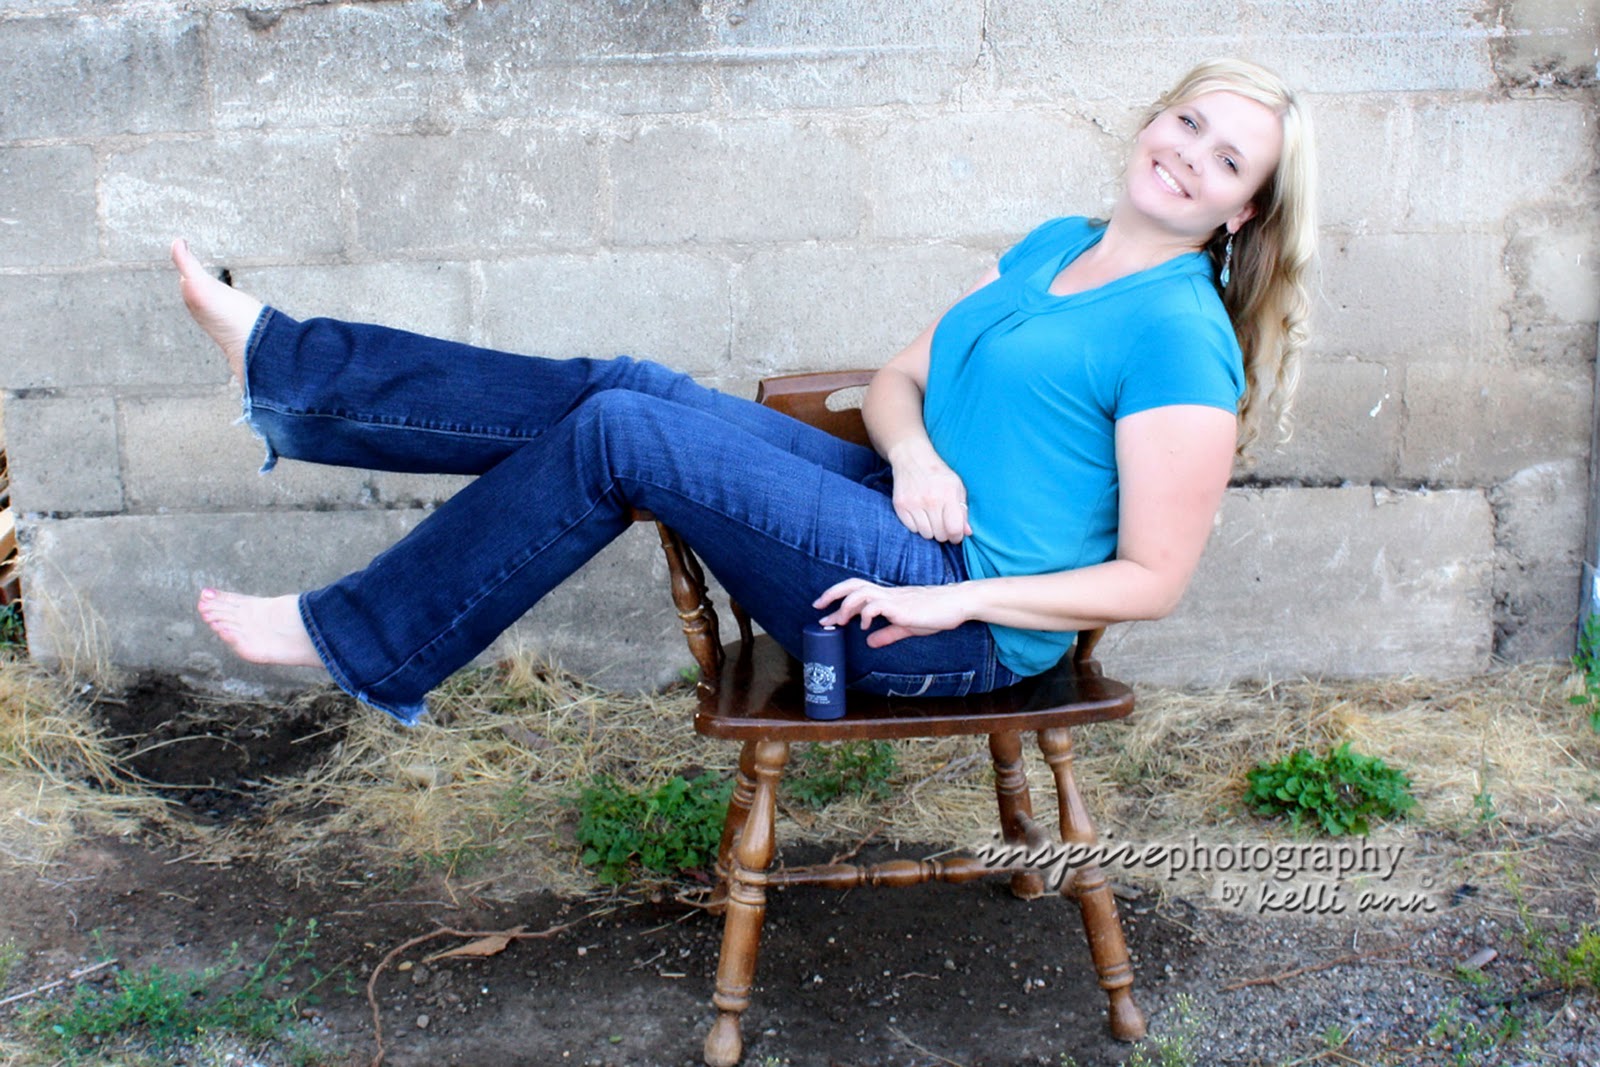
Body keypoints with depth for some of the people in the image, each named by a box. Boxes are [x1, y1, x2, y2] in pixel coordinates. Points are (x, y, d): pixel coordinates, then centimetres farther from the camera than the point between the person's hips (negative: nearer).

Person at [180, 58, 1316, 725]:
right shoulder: (1055, 245, 13)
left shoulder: (1182, 339, -13)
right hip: (902, 510, 8)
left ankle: (358, 642, -4)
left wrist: (953, 600, -20)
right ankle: (284, 366, -1)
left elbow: (1154, 579, -17)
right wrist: (914, 453, -9)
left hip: (961, 627, -8)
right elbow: (901, 377, 14)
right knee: (621, 386, -7)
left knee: (618, 433, -18)